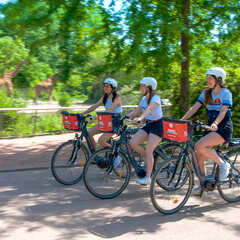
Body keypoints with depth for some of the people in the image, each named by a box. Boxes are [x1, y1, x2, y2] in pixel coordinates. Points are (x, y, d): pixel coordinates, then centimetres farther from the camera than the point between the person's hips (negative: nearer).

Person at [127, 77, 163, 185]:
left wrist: (140, 118, -51)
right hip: (148, 125, 8)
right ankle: (150, 159, 11)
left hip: (158, 125, -8)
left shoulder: (155, 98, -16)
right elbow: (136, 111, 10)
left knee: (148, 150, -15)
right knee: (133, 142, -10)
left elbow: (149, 109, -34)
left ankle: (147, 178, -7)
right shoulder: (144, 98, 9)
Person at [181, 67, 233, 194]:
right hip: (211, 128, 7)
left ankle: (223, 164, -10)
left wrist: (216, 123, -39)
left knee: (199, 146, -27)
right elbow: (194, 107, 2)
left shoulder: (226, 93, -8)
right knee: (199, 158, 0)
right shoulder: (206, 93, 9)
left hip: (223, 128, -6)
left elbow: (223, 111, -21)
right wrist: (181, 120, -9)